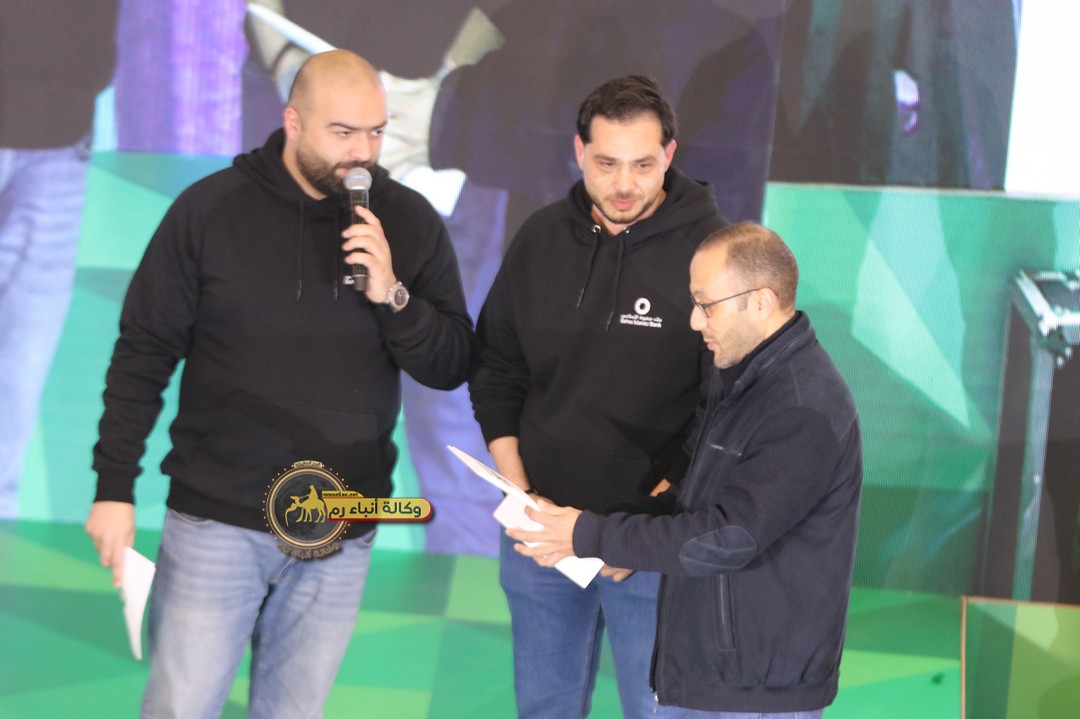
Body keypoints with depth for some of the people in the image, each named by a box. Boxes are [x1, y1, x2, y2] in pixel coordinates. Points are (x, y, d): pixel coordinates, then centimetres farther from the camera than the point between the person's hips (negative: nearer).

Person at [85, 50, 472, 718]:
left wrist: (391, 295, -16)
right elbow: (143, 354, -1)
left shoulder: (412, 223, 0)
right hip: (217, 523, -2)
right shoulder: (211, 208, -6)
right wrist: (114, 486, -3)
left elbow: (452, 367, 1)